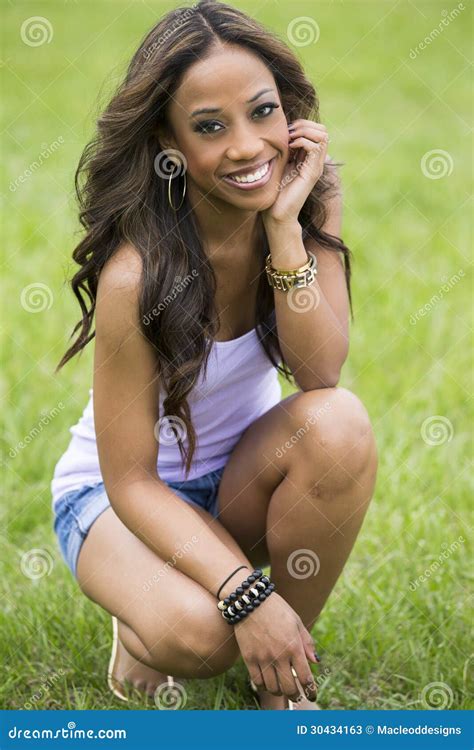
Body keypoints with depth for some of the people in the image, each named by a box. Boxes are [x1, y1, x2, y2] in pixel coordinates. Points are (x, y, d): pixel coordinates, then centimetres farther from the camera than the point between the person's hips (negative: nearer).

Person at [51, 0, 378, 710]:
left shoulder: (314, 195, -14)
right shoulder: (137, 273, -29)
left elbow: (319, 374, -22)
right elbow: (131, 480, -24)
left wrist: (285, 227, -32)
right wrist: (246, 594, -34)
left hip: (244, 475, 5)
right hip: (119, 493, -5)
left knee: (340, 424, -30)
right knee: (198, 632, -36)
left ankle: (287, 667, -8)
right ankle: (145, 628, 4)